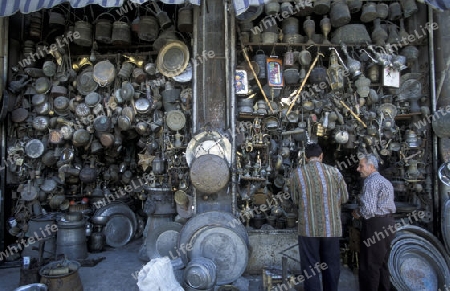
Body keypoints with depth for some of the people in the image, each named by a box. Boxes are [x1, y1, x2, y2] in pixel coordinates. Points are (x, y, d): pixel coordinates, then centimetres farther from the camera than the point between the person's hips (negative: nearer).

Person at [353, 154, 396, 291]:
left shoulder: (371, 182, -15)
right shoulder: (385, 181, 17)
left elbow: (369, 210, -24)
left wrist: (358, 213, -5)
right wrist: (361, 211, 15)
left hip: (376, 226, -10)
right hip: (387, 223, 10)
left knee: (369, 265, 0)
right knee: (382, 263, 18)